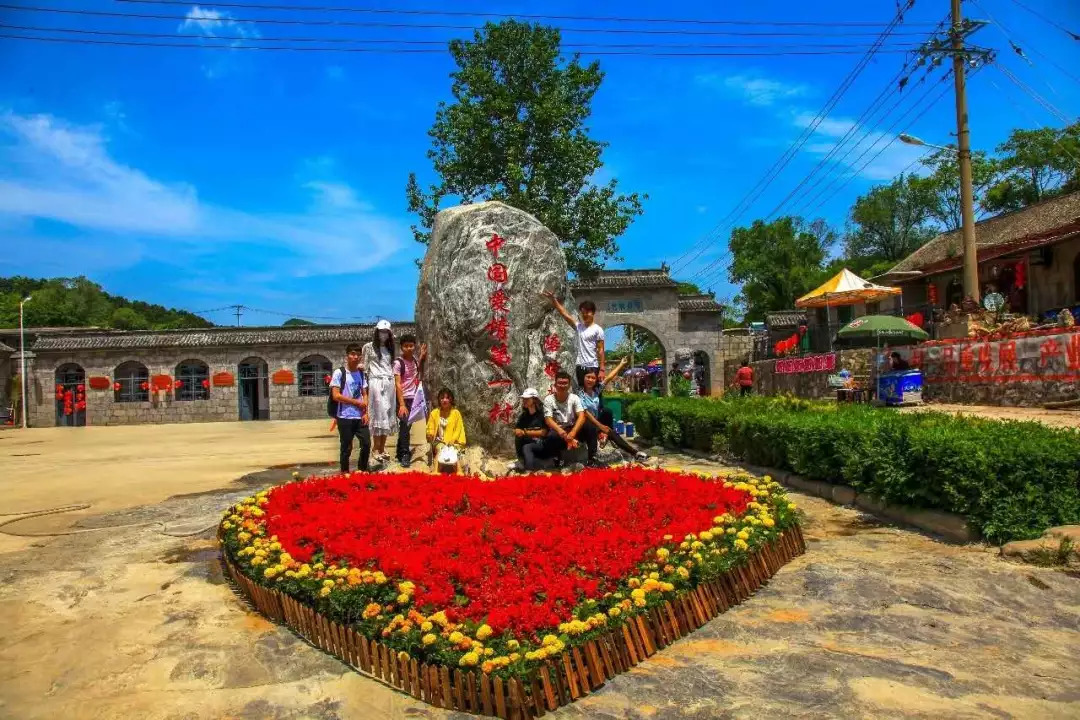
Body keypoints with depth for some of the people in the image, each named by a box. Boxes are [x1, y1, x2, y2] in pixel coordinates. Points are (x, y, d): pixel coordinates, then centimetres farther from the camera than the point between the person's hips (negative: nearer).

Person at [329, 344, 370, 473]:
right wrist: (357, 402, -10)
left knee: (366, 444, 2)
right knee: (346, 448, 4)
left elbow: (365, 394, 10)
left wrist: (365, 413, -3)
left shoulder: (361, 373, 10)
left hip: (360, 417, 5)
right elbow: (336, 396, -13)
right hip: (345, 417, -4)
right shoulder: (339, 373, -7)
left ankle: (362, 470, 21)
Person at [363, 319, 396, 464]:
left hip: (389, 383, 5)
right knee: (379, 414, -8)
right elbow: (365, 367, 2)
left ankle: (382, 448, 11)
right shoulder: (369, 347, 3)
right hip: (376, 382, -5)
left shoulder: (390, 348, 18)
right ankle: (376, 449, -3)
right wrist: (364, 384, -4)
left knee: (387, 414, 4)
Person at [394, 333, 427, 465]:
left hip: (414, 398, 6)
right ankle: (404, 454, -4)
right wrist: (402, 404, -22)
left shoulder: (415, 360, 6)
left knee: (405, 426, 13)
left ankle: (400, 453, 23)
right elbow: (397, 384, -15)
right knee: (405, 425, -9)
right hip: (404, 399, -6)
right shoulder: (398, 362, -12)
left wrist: (422, 356, 9)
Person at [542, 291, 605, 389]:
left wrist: (602, 369, -11)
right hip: (580, 367, 6)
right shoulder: (578, 326, 11)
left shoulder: (597, 330, -4)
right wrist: (553, 300, 0)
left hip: (593, 367, -6)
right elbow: (564, 314, 8)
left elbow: (600, 350, -6)